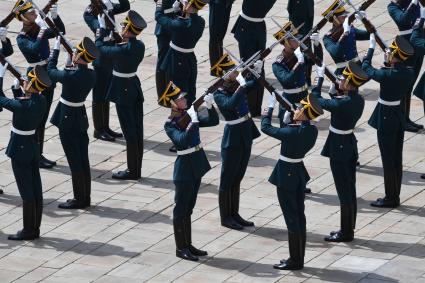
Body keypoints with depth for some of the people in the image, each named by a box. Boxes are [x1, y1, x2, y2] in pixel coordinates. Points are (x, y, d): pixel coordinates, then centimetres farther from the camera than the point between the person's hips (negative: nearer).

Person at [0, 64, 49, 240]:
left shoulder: (23, 105, -27)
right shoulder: (41, 101, -5)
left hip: (19, 149, -8)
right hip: (33, 147, 8)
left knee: (27, 192, 0)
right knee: (36, 189, 12)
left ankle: (29, 230, 7)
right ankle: (35, 228, 20)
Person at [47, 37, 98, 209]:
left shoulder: (69, 76, -25)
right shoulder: (91, 75, -5)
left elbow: (51, 71, -7)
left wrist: (56, 49, 2)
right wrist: (73, 65, 5)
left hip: (67, 121, -7)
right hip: (81, 119, 7)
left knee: (75, 162, 0)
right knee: (83, 161, 13)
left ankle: (79, 199, 6)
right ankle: (85, 198, 20)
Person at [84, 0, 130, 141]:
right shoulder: (89, 13, -14)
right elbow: (99, 29, -28)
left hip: (112, 57, 7)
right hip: (101, 59, -7)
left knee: (106, 95, 16)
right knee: (99, 96, 4)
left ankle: (105, 127, 25)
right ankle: (98, 130, 13)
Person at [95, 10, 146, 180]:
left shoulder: (122, 50, -24)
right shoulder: (140, 46, -2)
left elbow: (100, 48, -11)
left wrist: (102, 28, -2)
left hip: (123, 92, -8)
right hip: (135, 88, 8)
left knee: (129, 132, -2)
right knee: (137, 130, 10)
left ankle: (133, 171, 4)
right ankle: (136, 169, 18)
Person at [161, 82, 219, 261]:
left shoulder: (188, 115, 5)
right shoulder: (170, 125, -15)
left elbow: (213, 121, 4)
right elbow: (181, 140, -31)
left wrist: (210, 106, -13)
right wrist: (193, 122, -34)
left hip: (196, 167, 7)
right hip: (184, 168, -7)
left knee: (188, 208, 15)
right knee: (181, 209, 2)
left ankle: (188, 245, 23)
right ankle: (180, 248, 9)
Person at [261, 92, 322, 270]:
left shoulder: (291, 132, -26)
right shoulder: (312, 131, -5)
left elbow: (265, 128, -14)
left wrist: (269, 111, 1)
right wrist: (288, 122, 6)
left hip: (286, 176, -8)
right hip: (300, 173, 8)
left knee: (291, 217, -1)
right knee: (299, 215, 14)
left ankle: (295, 260, 5)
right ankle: (299, 258, 22)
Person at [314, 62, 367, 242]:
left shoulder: (342, 103, -26)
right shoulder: (358, 100, -2)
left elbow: (316, 100, -14)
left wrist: (320, 77, -8)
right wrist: (335, 92, 4)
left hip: (338, 148, -8)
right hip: (350, 144, 8)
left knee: (344, 192, -1)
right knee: (350, 190, 14)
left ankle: (346, 232, 6)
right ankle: (349, 229, 23)